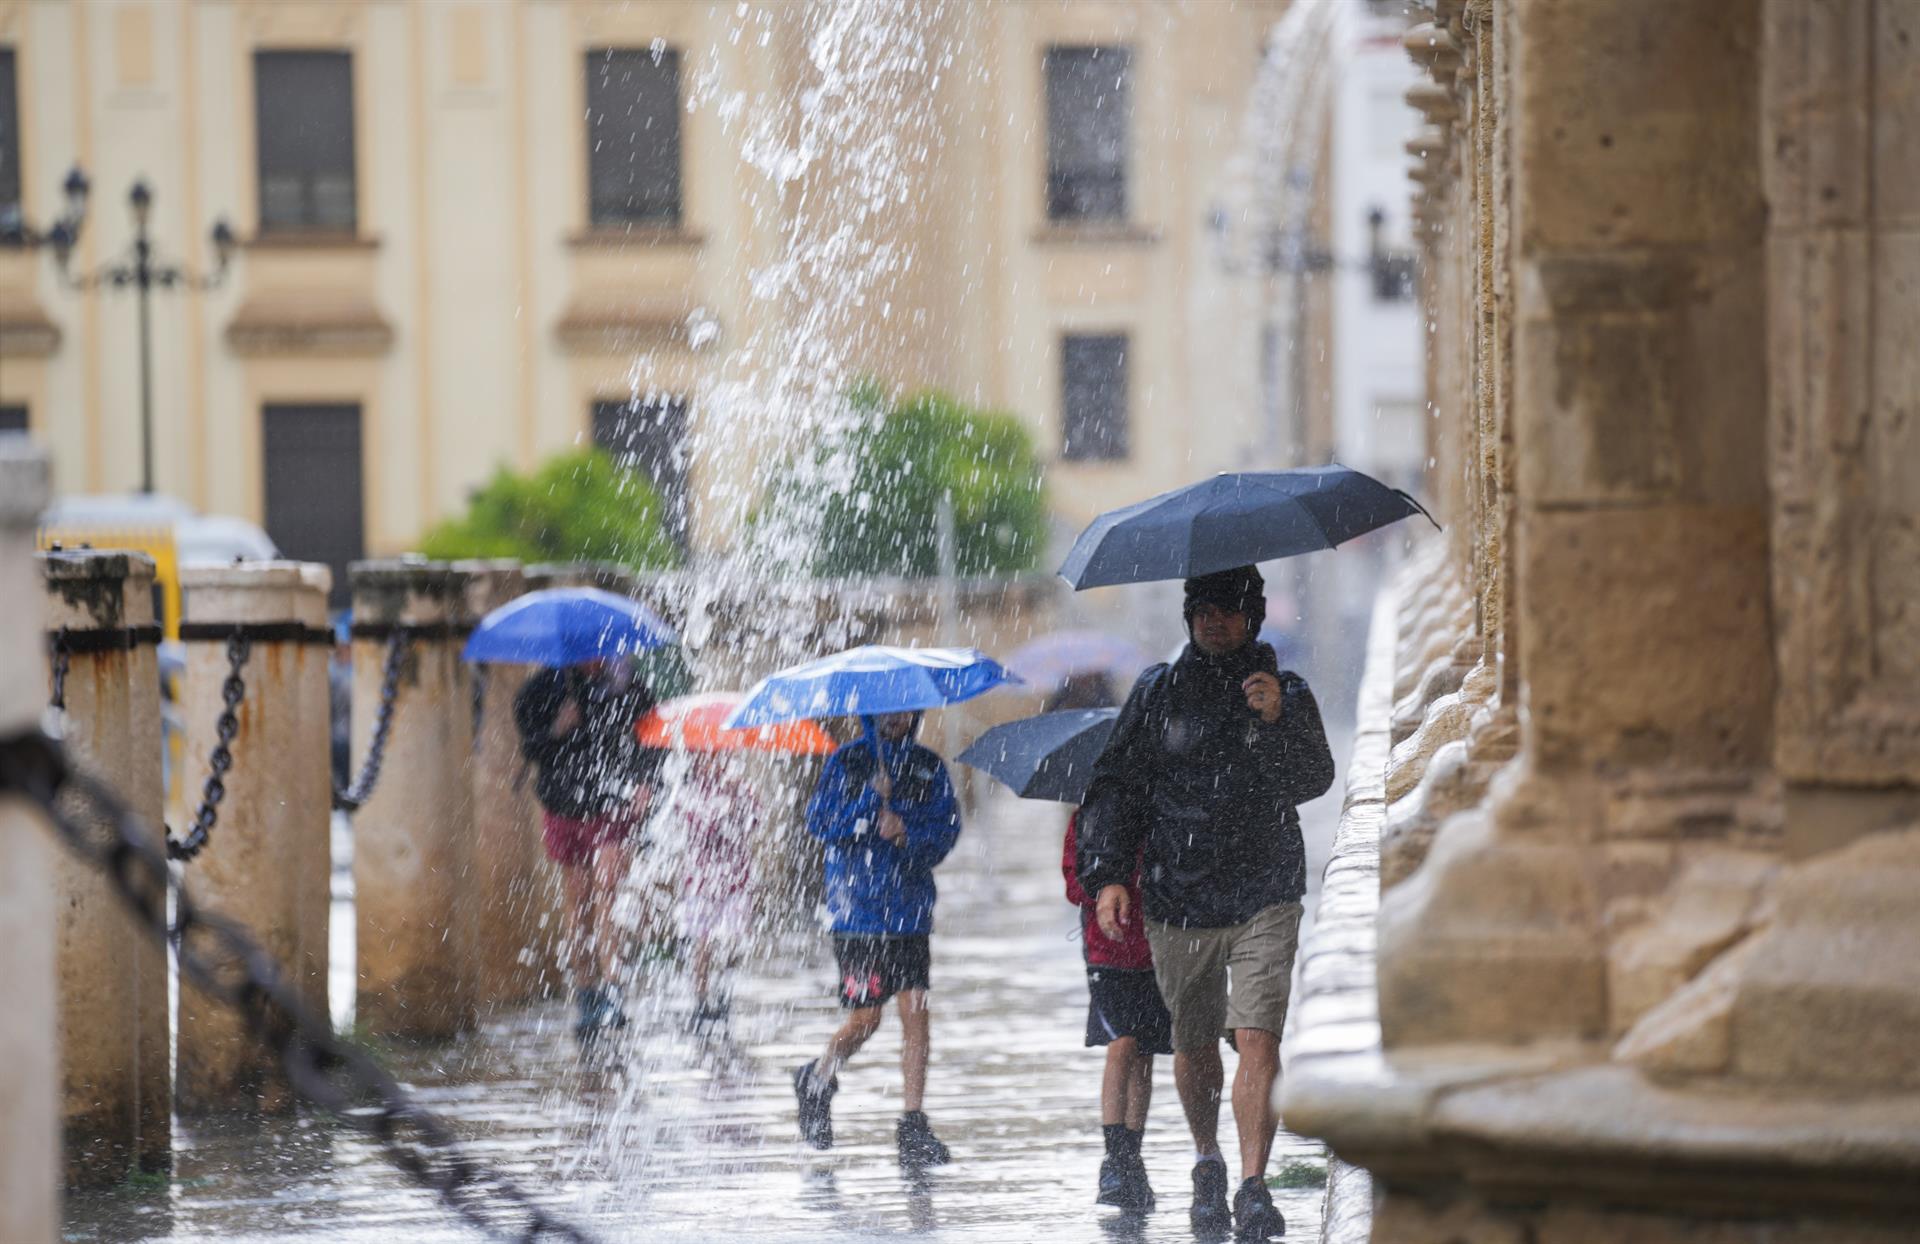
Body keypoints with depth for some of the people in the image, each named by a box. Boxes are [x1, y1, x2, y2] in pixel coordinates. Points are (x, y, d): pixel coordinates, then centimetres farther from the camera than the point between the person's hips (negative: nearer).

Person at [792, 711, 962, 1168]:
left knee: (915, 1010, -7)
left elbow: (947, 827, 3)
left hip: (910, 910, 2)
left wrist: (908, 832, -15)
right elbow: (820, 822, -6)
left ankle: (914, 1124, -4)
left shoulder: (928, 767, 10)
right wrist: (872, 798, -17)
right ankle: (817, 1080, 27)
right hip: (858, 906, -2)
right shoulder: (845, 762, 3)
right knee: (866, 1017, -1)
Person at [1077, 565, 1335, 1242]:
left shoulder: (1286, 693, 4)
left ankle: (1254, 1187, -16)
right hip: (1178, 906, 2)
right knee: (1193, 1047, 11)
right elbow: (1114, 787, 9)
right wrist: (1107, 875, -2)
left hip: (1263, 901, -2)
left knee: (1258, 1039, -15)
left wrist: (1277, 722, -28)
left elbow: (1313, 781, -10)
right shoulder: (1157, 693, 7)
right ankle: (1207, 1163, 34)